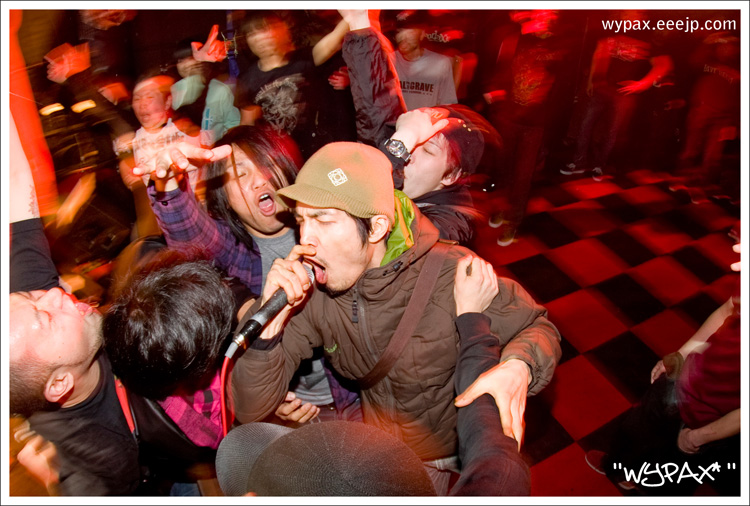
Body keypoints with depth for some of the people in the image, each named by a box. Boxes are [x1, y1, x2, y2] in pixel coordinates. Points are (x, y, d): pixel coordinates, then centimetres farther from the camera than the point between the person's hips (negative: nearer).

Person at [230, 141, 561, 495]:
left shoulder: (454, 275, -33)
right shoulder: (308, 292, -22)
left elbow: (537, 328, -16)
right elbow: (249, 410, -20)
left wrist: (518, 369, -40)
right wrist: (271, 321, -37)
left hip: (460, 453, -2)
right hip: (380, 451, 3)